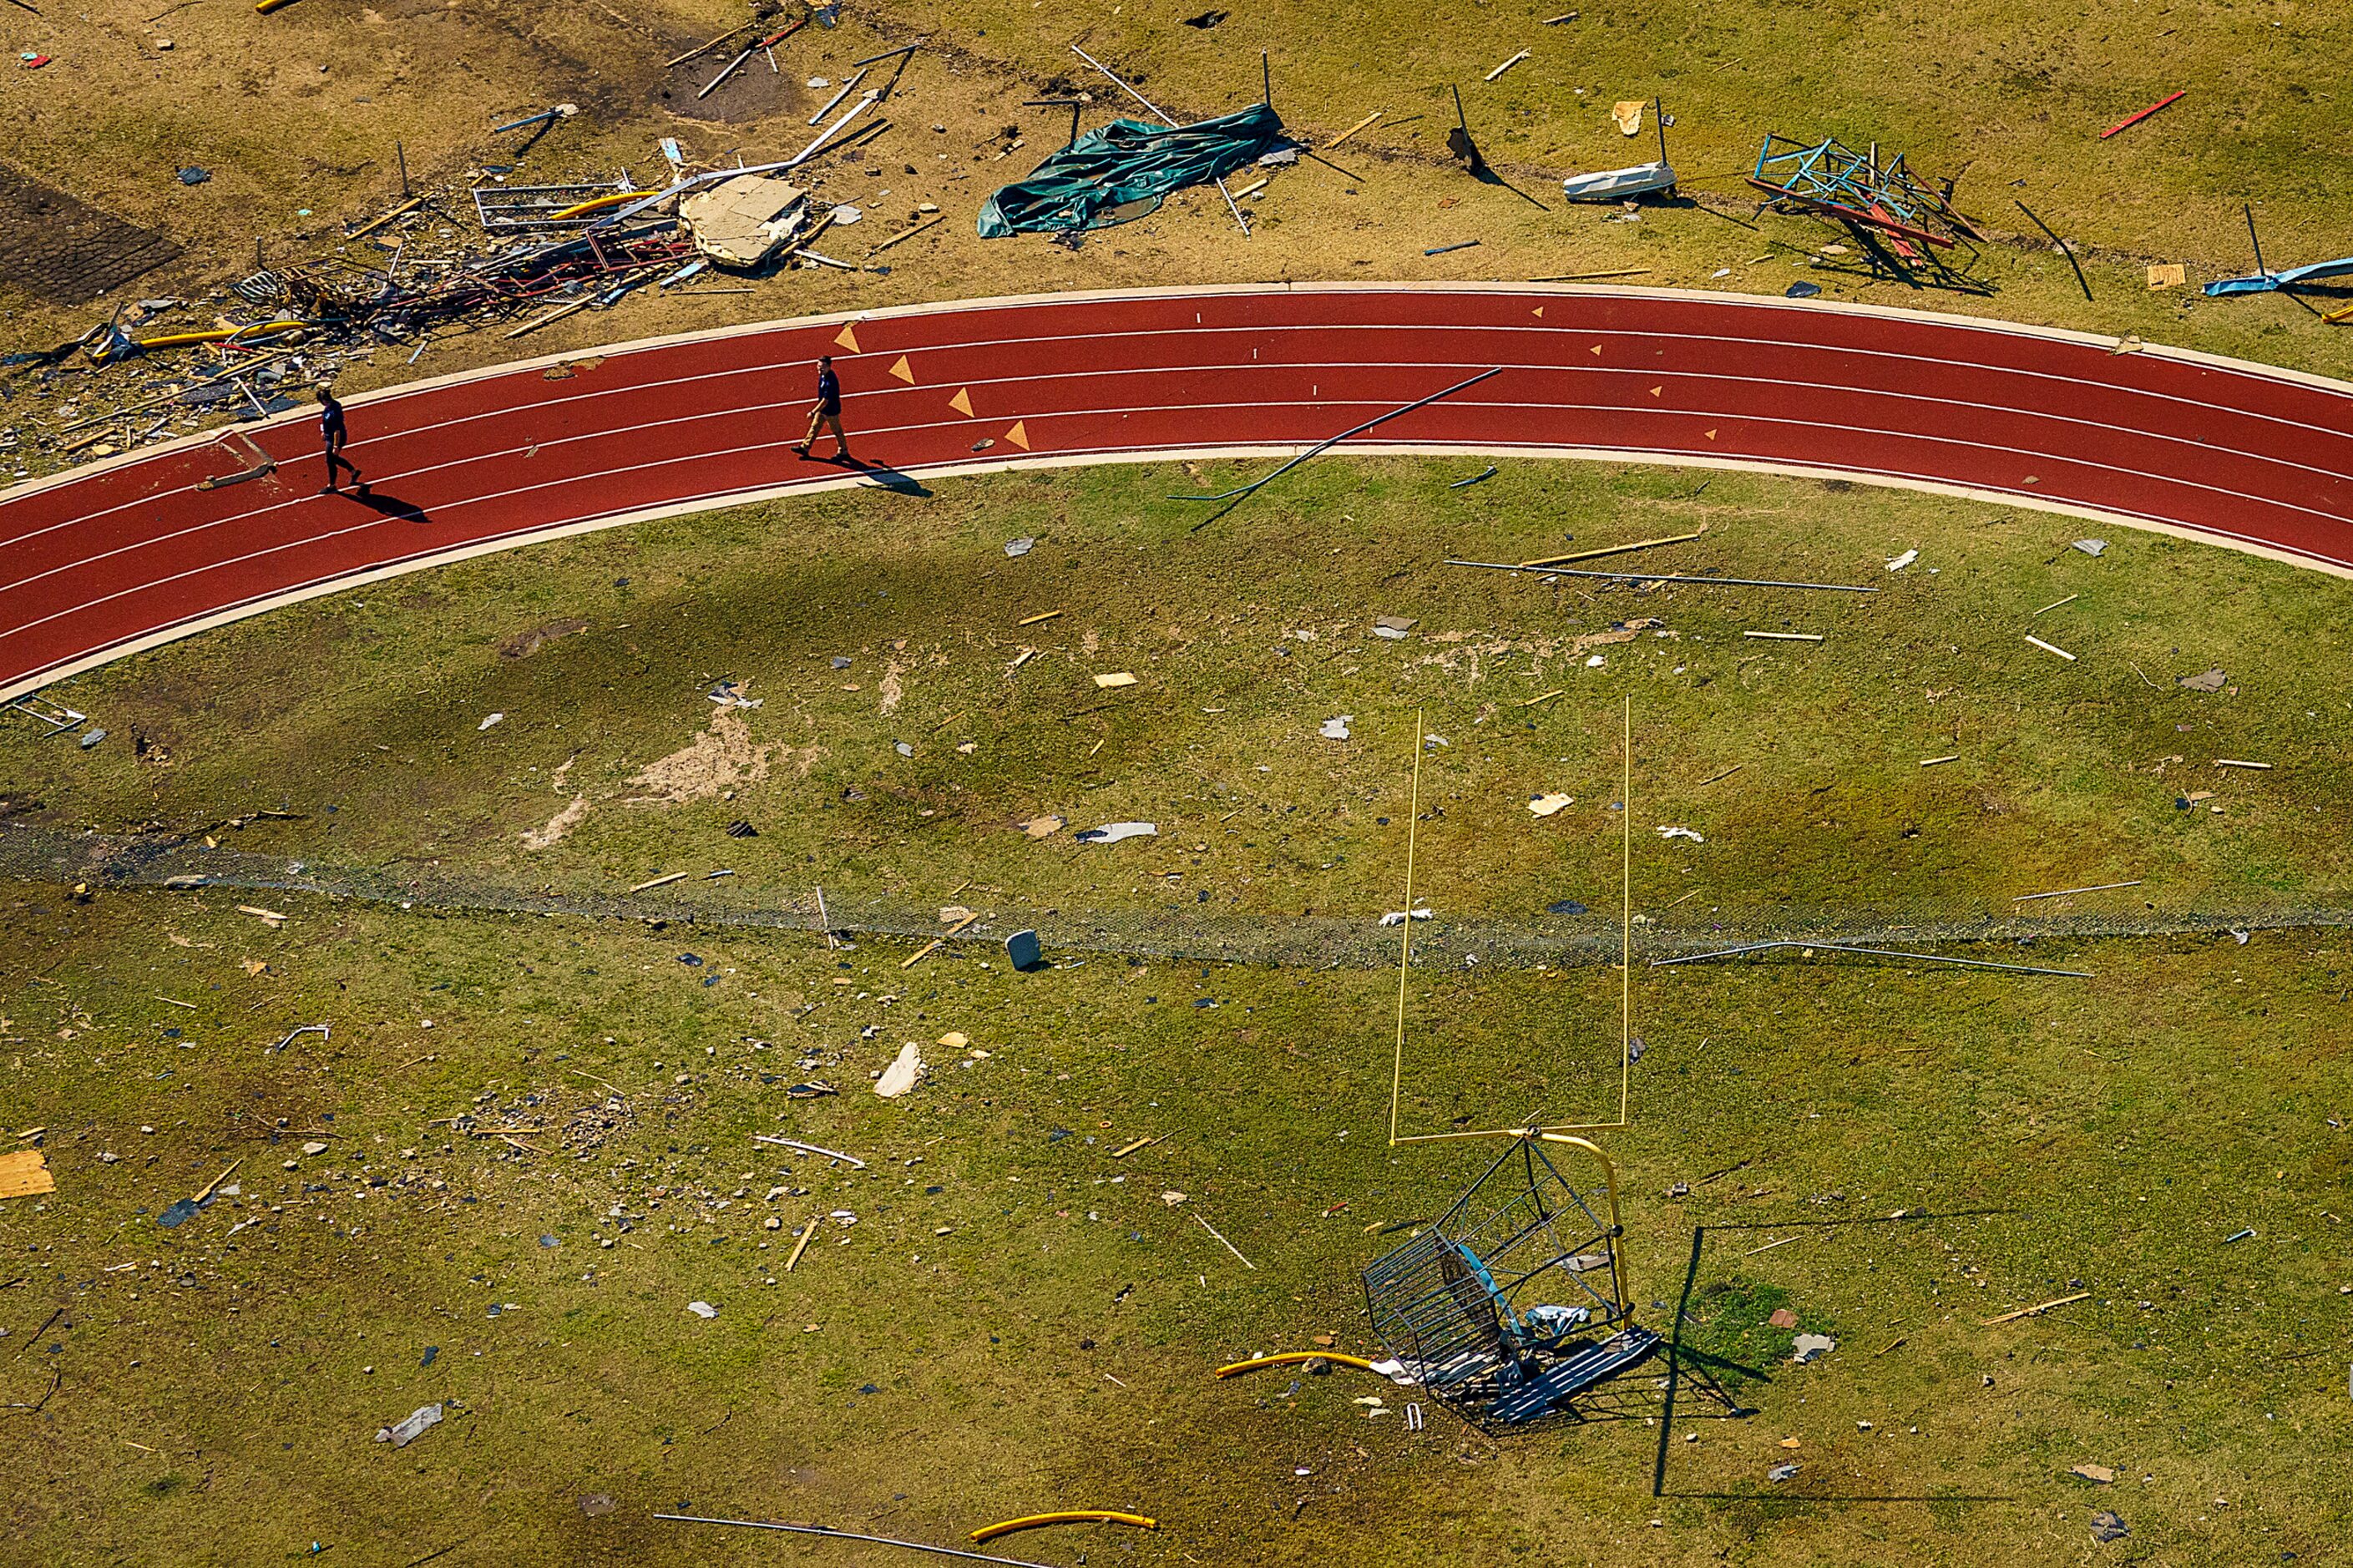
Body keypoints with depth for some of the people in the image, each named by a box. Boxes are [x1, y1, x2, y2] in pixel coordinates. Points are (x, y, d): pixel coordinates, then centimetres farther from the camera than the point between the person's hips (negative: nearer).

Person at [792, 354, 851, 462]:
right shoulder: (823, 375, -8)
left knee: (837, 431, 11)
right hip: (822, 409, 9)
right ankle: (805, 448, 29)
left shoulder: (831, 382, -38)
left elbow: (825, 401, -33)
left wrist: (813, 412, -26)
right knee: (814, 427, 17)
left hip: (831, 411, -9)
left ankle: (844, 453, 29)